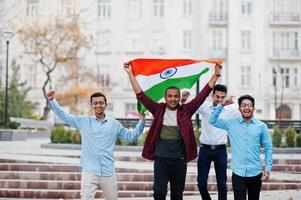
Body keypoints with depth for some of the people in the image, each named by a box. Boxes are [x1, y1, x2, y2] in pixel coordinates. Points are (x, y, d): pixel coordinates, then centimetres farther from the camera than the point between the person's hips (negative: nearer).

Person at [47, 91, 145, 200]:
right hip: (89, 171, -2)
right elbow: (64, 115, 6)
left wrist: (141, 121, 1)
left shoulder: (114, 124, 9)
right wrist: (51, 101, -4)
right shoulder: (83, 121, 6)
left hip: (108, 171, 2)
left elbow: (131, 136, 12)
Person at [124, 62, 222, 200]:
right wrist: (130, 74, -5)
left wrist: (216, 75, -5)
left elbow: (203, 95, 0)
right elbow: (140, 95, -1)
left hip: (179, 160, 1)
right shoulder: (158, 110, 2)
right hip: (161, 158, -1)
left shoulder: (185, 111, 2)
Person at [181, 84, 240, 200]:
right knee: (201, 183, 4)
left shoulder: (230, 110, -1)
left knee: (222, 184, 6)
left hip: (221, 150, 0)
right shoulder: (203, 107, -2)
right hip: (205, 149, 0)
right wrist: (183, 100, -25)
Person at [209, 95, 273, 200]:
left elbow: (268, 148, 5)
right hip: (238, 173, -1)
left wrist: (267, 168, -1)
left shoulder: (261, 126, 2)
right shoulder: (231, 123, 3)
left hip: (256, 173, 1)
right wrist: (222, 105, -8)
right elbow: (212, 120, 1)